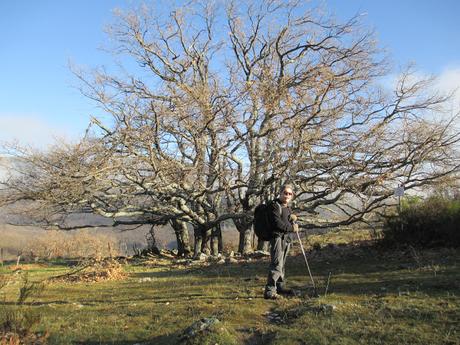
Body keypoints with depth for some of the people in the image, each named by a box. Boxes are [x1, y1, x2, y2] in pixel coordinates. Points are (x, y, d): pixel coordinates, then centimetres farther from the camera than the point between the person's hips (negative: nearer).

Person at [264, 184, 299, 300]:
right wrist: (291, 228, -11)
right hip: (277, 237, -9)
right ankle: (269, 291, -16)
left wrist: (292, 218, 3)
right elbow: (277, 223, -18)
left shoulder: (287, 208, 20)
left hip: (286, 238, 9)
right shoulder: (275, 205, -9)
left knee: (282, 264, 17)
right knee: (276, 264, -16)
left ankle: (280, 286, 29)